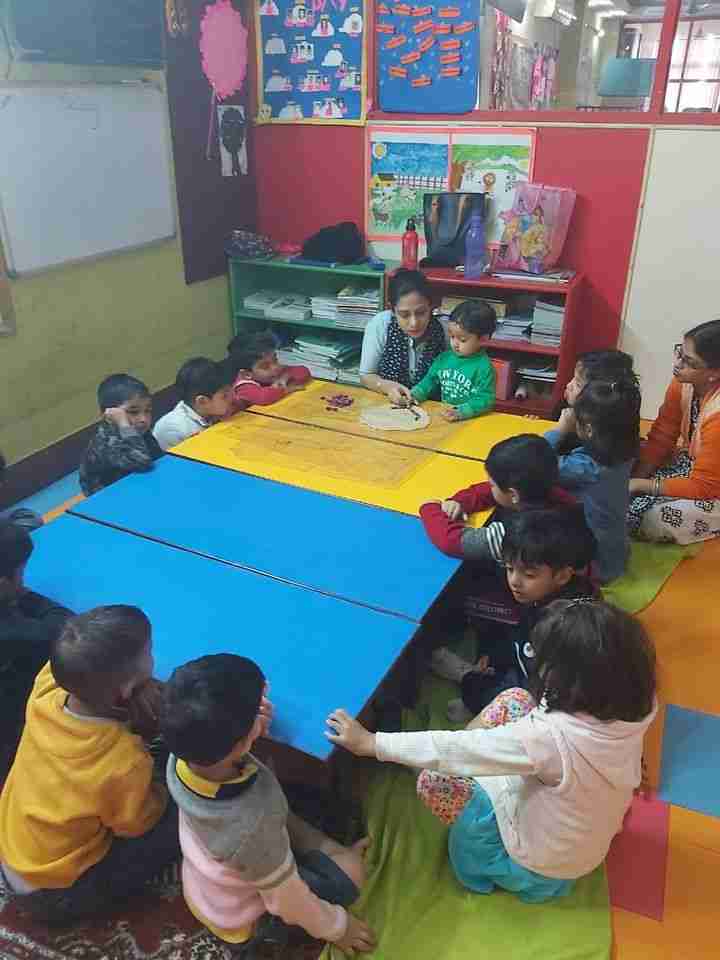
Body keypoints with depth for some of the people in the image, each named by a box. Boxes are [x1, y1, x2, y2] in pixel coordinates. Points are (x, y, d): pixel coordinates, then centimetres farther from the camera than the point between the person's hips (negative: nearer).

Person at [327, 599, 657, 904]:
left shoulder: (551, 737, -41)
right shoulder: (630, 707, -22)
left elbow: (454, 750, -31)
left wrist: (371, 743, -22)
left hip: (541, 866, -6)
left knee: (432, 779, 0)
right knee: (514, 700, 1)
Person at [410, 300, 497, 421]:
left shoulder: (484, 368, -10)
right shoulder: (444, 358, 9)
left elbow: (485, 399, -15)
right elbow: (430, 381, 20)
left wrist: (460, 412, -27)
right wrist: (413, 395, 3)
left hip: (469, 420, -5)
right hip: (442, 415, 5)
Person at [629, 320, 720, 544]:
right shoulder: (683, 382, -15)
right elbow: (661, 438, -7)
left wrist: (641, 485, -22)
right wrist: (634, 479, -17)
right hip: (692, 461, 7)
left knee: (653, 521, -23)